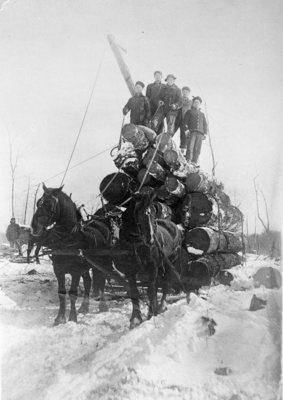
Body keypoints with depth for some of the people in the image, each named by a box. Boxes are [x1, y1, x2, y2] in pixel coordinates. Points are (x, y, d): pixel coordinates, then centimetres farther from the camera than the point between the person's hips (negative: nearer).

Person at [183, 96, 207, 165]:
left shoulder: (202, 114, 29)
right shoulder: (189, 112, 18)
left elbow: (205, 124, 23)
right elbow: (185, 121, 7)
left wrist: (205, 133, 9)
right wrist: (186, 129, -10)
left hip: (200, 133, 3)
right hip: (191, 132, -3)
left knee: (197, 149, -6)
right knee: (190, 147, -16)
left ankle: (194, 162, -8)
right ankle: (188, 161, -18)